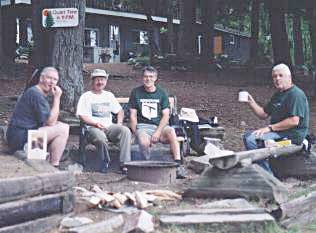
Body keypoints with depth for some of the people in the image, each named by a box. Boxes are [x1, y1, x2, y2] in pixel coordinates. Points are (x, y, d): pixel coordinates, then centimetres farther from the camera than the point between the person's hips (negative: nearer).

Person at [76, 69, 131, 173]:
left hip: (109, 126, 4)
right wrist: (96, 123, -16)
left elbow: (120, 111, 29)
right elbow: (82, 116, -1)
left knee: (126, 131, -27)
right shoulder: (86, 96, 9)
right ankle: (105, 163, -15)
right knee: (100, 137, -39)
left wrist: (119, 123, 8)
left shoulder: (109, 95, 24)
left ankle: (125, 163, -29)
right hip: (93, 127, -4)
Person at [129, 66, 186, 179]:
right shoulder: (136, 92, 9)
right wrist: (136, 133, -8)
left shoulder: (161, 93, 11)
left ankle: (178, 164, -37)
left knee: (171, 131, -34)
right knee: (144, 142, -36)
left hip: (160, 126, 1)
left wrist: (158, 132, -13)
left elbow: (165, 115, 2)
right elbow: (133, 116, 6)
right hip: (143, 126, -1)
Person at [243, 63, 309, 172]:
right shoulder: (278, 95, 19)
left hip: (292, 134, -10)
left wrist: (270, 128, -21)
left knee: (251, 139, -22)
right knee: (248, 136, 13)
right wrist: (251, 102, 4)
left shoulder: (296, 94, -13)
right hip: (278, 132, 10)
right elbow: (264, 114, 21)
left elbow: (294, 121, -23)